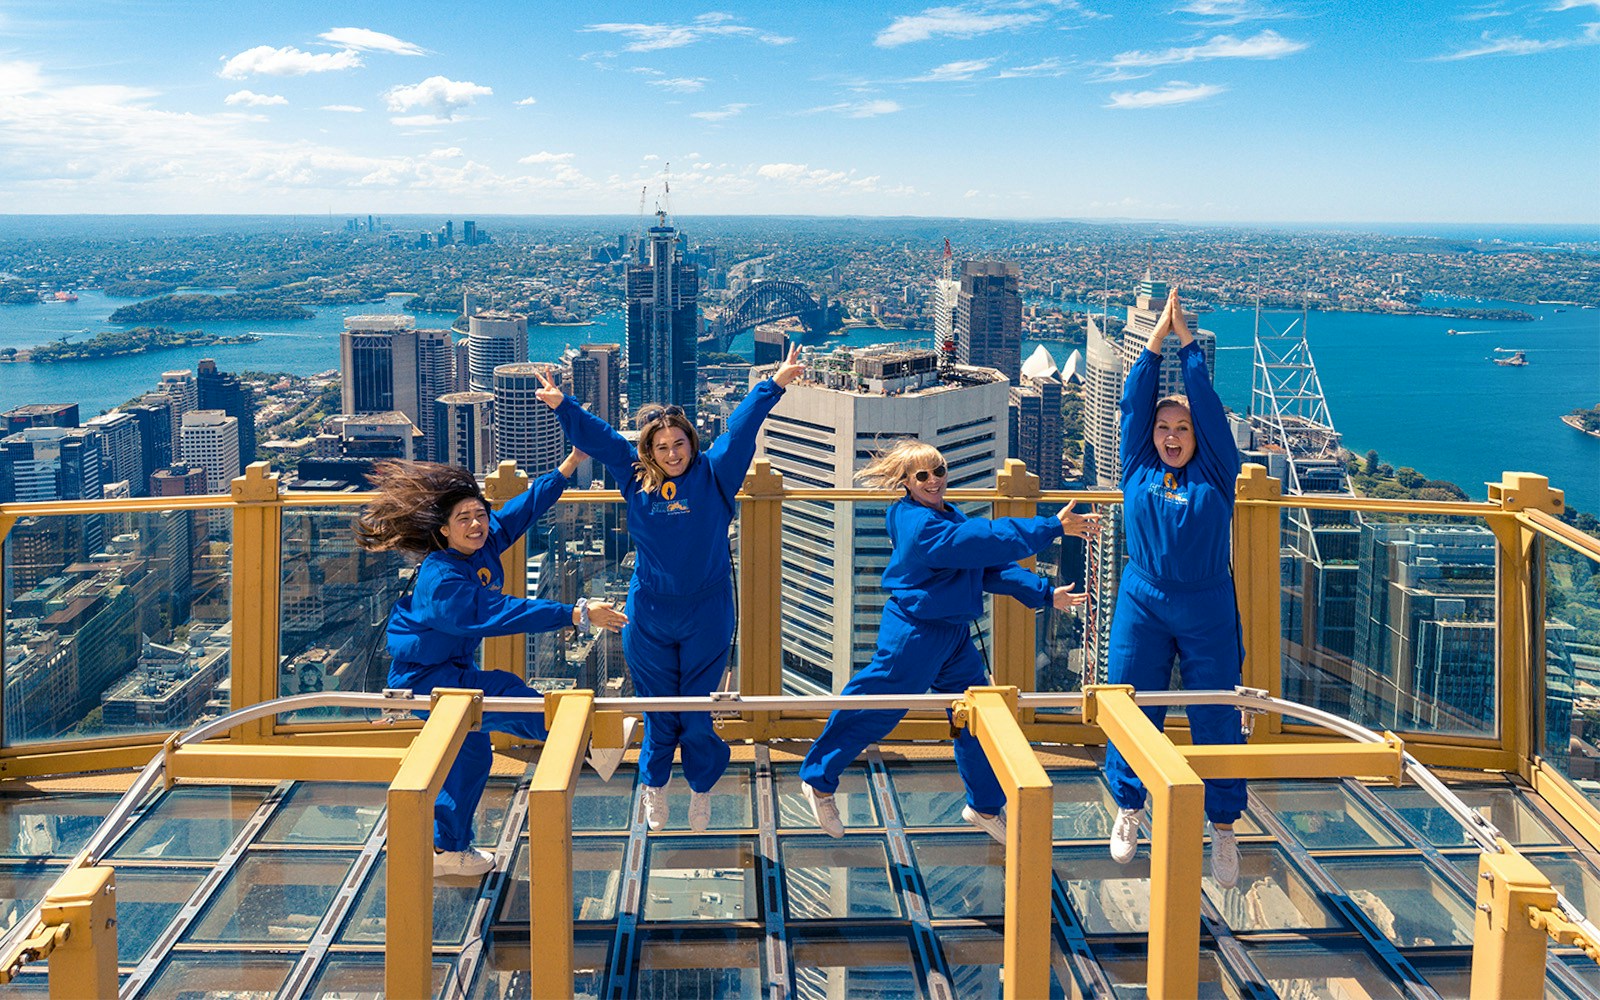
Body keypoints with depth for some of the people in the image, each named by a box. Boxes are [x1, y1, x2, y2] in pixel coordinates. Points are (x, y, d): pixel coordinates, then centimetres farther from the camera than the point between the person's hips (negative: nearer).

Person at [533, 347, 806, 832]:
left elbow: (741, 426, -5)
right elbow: (596, 436, 7)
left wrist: (774, 383, -11)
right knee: (657, 708, 11)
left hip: (706, 614, -1)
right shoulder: (635, 478, 3)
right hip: (649, 615, 1)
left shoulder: (714, 474, -1)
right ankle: (653, 788, 31)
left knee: (701, 710, 5)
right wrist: (561, 405, 2)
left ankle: (701, 792, 24)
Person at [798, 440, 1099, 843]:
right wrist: (1053, 527, -29)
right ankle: (819, 780, 25)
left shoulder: (953, 518, 7)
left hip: (954, 636, 9)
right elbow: (988, 541, -31)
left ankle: (985, 806, 27)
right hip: (913, 637, -9)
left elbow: (992, 567, 10)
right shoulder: (920, 526, -24)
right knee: (874, 712, 4)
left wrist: (1044, 593, 2)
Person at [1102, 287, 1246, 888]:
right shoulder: (1139, 471, 5)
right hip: (1141, 608, 1)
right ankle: (1128, 807, 26)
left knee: (1216, 719, 2)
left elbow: (1209, 406, -3)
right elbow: (1134, 404, 1)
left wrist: (1188, 341, -1)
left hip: (1207, 612, -1)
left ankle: (1224, 828, 14)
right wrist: (1156, 341, -1)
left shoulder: (1215, 475, 1)